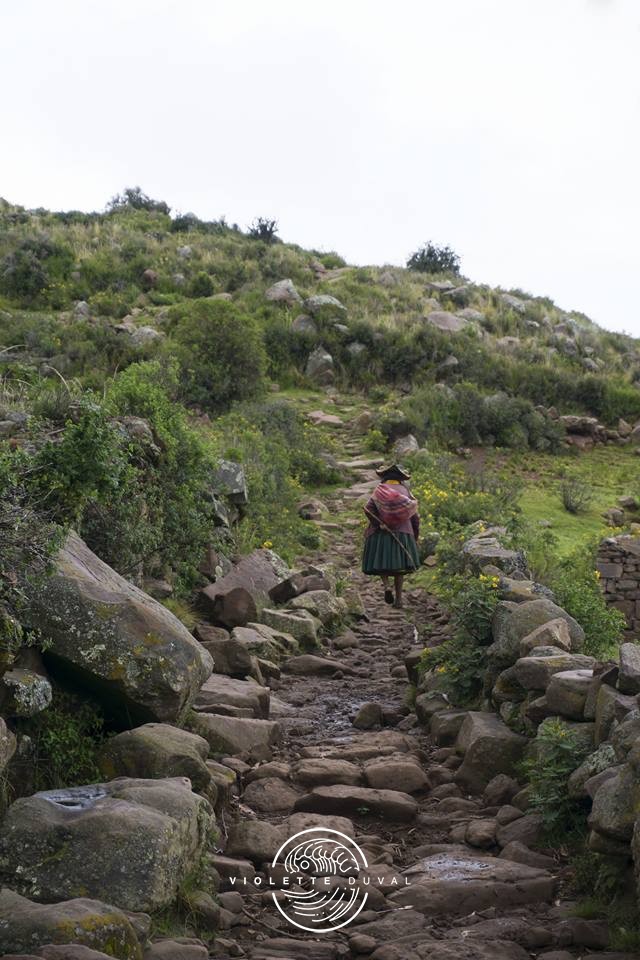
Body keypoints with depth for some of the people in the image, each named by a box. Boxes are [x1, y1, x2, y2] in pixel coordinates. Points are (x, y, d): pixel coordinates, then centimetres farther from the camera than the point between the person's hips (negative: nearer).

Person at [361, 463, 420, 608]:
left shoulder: (379, 491, 2)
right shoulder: (405, 492, 7)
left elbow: (368, 509, -14)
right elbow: (415, 517, 6)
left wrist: (379, 524, -16)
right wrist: (415, 538, 14)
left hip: (381, 534, -2)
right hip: (402, 534, 2)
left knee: (381, 563, 11)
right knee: (399, 566, 10)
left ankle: (386, 585, -15)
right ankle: (398, 599, 7)